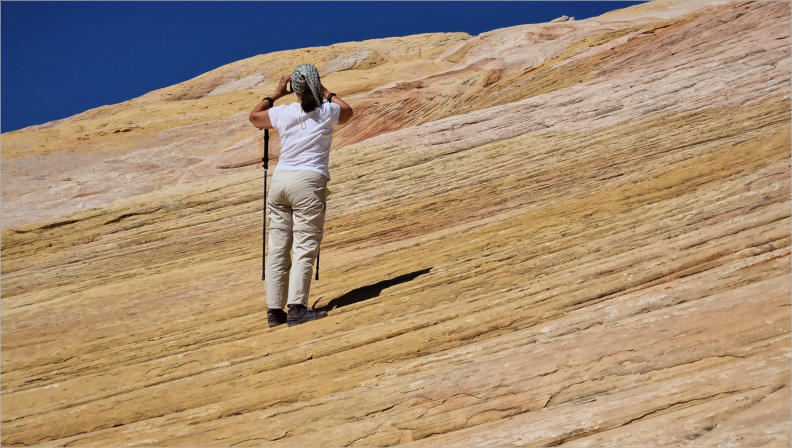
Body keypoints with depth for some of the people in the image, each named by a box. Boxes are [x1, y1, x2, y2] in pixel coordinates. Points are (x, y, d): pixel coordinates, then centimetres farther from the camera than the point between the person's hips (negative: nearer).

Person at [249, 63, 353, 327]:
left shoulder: (281, 113, 7)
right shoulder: (328, 111, 1)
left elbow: (254, 116, 29)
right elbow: (347, 111, 26)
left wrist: (276, 94, 35)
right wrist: (326, 93, 35)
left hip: (280, 178, 4)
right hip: (308, 181, -4)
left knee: (278, 248, 7)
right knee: (304, 248, -6)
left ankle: (274, 310, 10)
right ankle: (297, 308, -15)